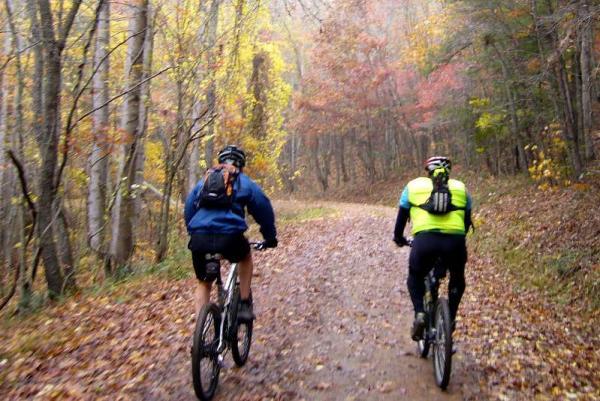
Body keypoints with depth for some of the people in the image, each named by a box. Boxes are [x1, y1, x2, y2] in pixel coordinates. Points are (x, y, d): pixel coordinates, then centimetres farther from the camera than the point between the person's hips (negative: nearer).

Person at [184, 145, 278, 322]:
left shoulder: (204, 180, 24)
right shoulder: (245, 182, 16)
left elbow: (188, 209, 27)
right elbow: (264, 208, 17)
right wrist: (270, 237, 28)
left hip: (199, 239, 3)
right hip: (229, 236, -2)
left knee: (204, 283, 23)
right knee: (246, 257, 32)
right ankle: (244, 306, 27)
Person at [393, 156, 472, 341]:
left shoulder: (414, 185, 21)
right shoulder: (460, 188, 25)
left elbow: (402, 216, 25)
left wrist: (399, 238, 42)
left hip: (424, 240, -1)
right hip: (455, 241, 1)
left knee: (415, 277, 26)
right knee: (457, 279, 31)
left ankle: (419, 313, 5)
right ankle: (451, 318, 23)